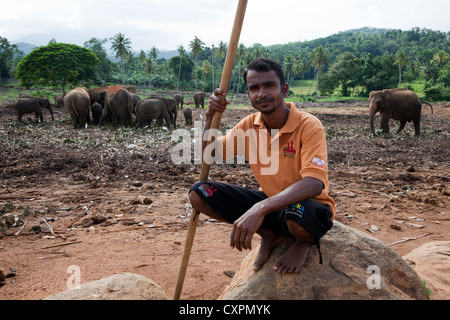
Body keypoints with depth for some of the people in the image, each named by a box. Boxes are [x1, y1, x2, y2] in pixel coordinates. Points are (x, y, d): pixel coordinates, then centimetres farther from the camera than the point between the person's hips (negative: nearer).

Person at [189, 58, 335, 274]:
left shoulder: (309, 126, -20)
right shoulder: (249, 125, -2)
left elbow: (314, 183, -33)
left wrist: (260, 208, -45)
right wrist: (210, 116, -13)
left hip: (307, 204, -5)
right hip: (269, 202, 6)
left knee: (296, 214, -44)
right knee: (198, 193, -10)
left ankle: (304, 241, -2)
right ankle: (269, 234, 6)